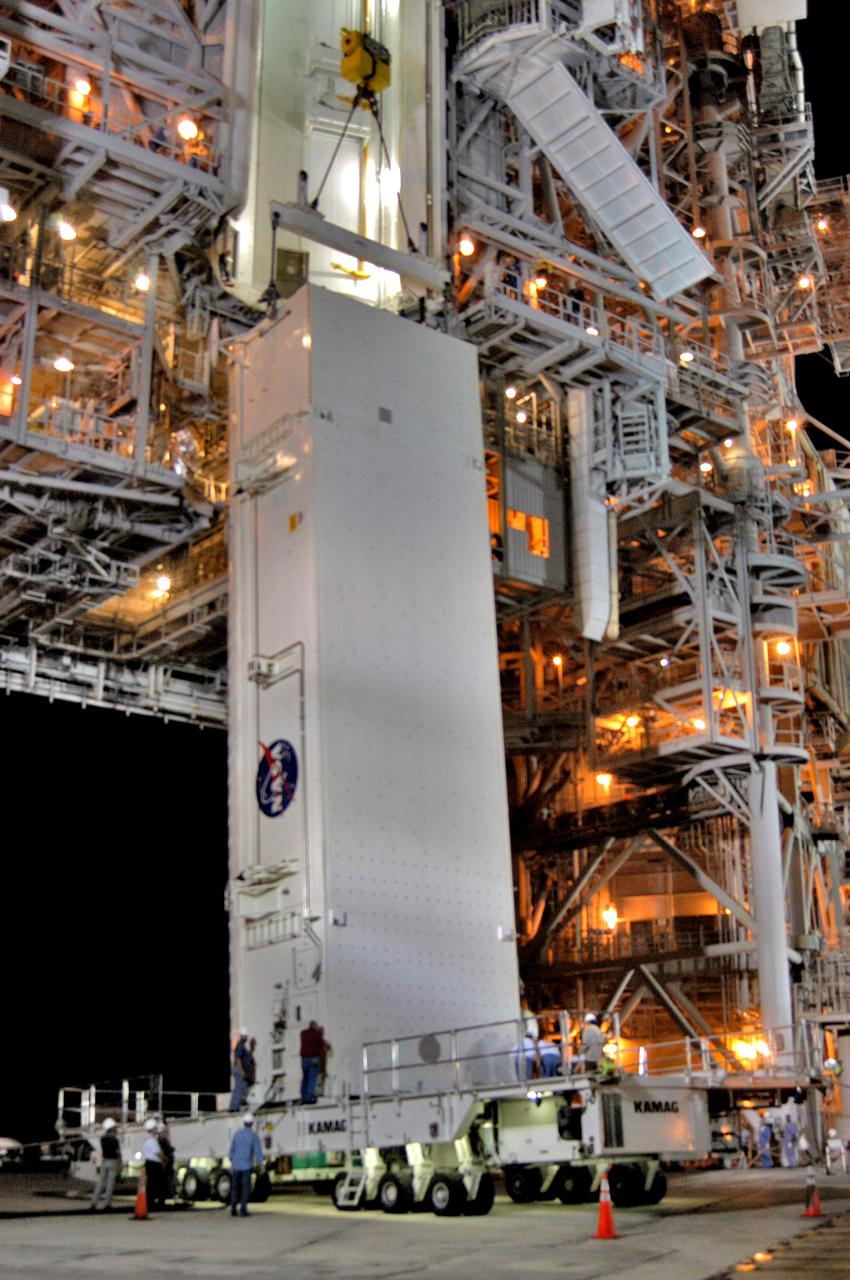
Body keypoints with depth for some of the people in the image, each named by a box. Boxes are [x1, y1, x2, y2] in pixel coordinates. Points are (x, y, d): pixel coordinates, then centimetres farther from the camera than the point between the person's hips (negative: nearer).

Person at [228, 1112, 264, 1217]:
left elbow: (232, 1149, 11)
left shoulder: (237, 1134, 2)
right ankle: (243, 1210, -4)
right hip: (247, 1165, -3)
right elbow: (258, 1151, -8)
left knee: (235, 1188, 11)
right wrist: (259, 1165, 3)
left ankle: (233, 1209, 7)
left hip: (236, 1165, 3)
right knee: (245, 1188, 3)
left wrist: (231, 1162, 23)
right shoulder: (254, 1136, -8)